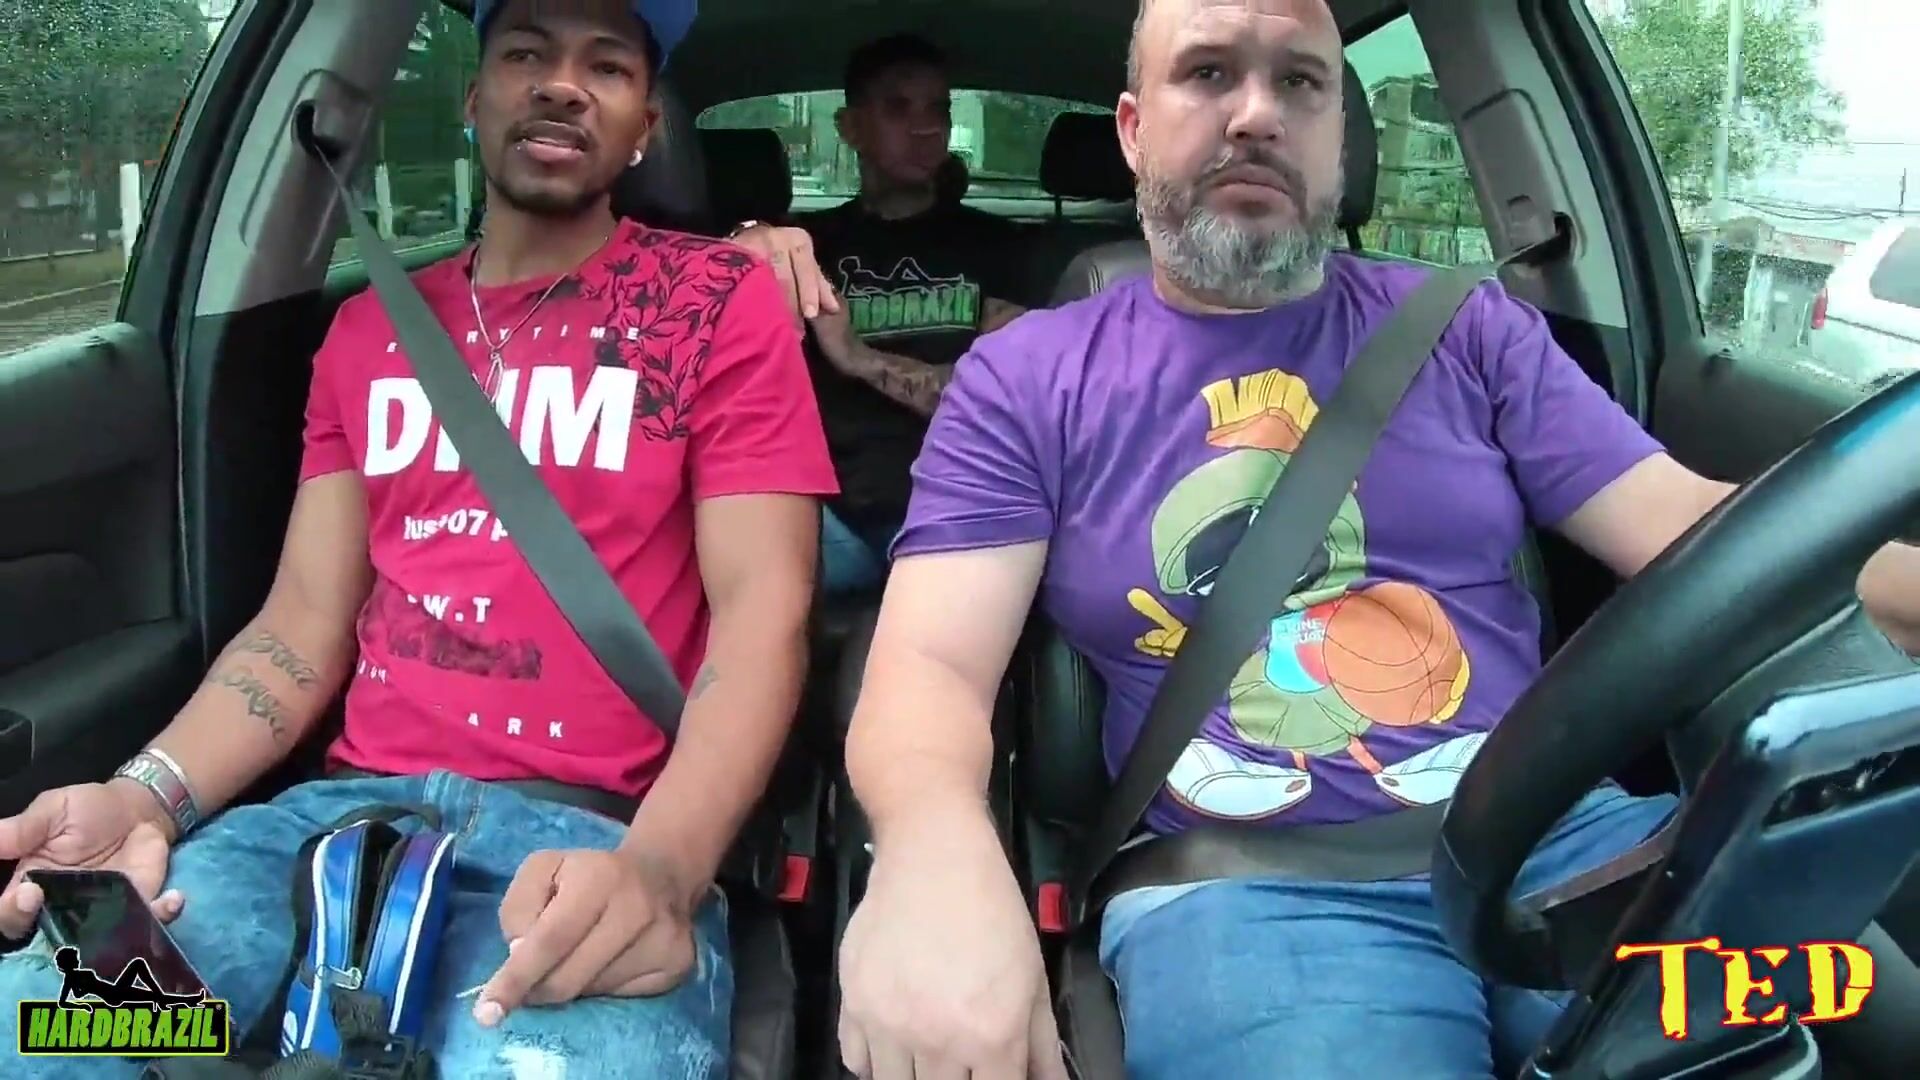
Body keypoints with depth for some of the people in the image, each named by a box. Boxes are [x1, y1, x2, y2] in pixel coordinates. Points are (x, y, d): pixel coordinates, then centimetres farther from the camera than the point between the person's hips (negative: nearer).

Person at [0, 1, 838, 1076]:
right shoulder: (368, 331, 19)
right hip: (354, 809, 5)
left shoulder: (724, 301, 3)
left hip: (596, 829, -4)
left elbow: (761, 611, -6)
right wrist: (149, 796, -6)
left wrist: (660, 865, -24)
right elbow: (305, 622, 14)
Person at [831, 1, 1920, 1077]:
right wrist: (934, 845, -30)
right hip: (1244, 882, -2)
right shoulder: (1025, 380, 4)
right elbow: (932, 661, -6)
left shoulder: (1464, 330, 11)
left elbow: (1692, 526, 5)